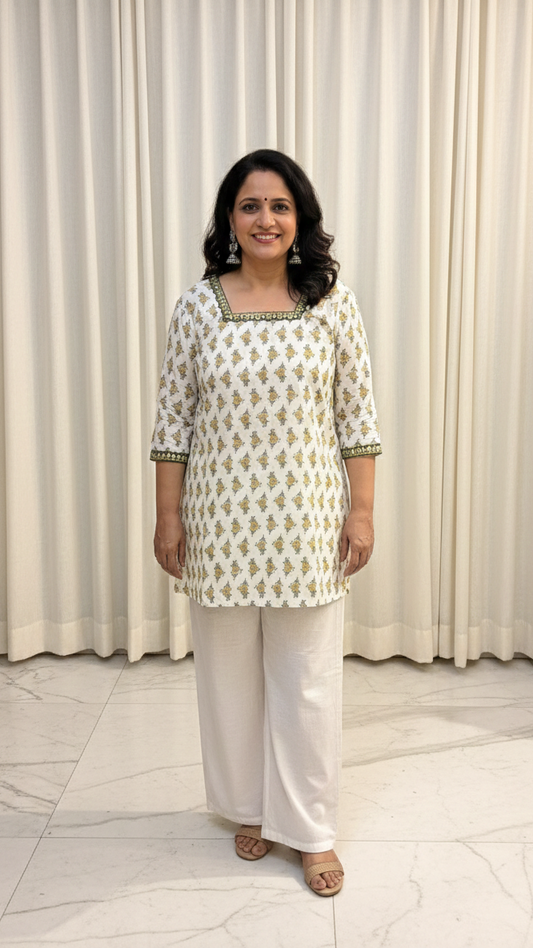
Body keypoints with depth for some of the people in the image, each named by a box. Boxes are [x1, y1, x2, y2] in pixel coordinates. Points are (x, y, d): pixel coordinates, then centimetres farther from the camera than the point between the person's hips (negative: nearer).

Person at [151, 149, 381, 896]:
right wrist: (167, 517, -1)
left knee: (308, 678, 8)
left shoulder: (333, 303, -1)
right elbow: (173, 420, 1)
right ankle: (251, 808, 38)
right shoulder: (198, 306, -1)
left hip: (306, 519, 0)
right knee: (230, 670, 14)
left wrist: (362, 512, -3)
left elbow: (358, 417, 0)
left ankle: (311, 829, 28)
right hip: (222, 519, 1)